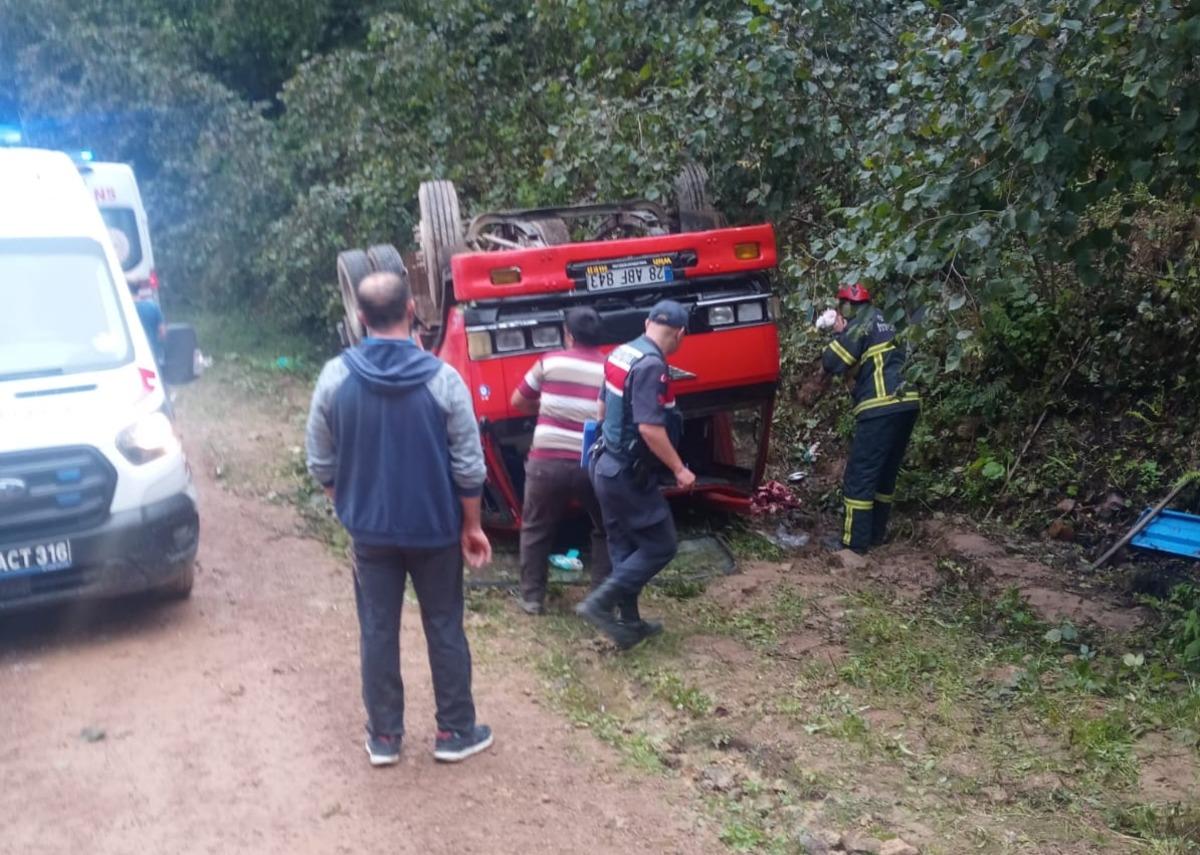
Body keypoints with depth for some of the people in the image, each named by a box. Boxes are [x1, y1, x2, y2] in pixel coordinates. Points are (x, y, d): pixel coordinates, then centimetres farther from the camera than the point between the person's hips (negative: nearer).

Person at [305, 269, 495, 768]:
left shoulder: (335, 377, -9)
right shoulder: (441, 378, -14)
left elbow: (321, 464, -1)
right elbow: (469, 467, -10)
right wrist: (471, 526, 2)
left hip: (370, 529, 1)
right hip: (435, 528, -1)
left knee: (378, 632, 12)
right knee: (444, 630, 12)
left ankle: (384, 737, 22)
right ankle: (455, 732, 22)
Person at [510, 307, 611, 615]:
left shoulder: (550, 362, 3)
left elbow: (518, 402, 14)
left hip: (547, 462, 0)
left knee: (536, 530, 19)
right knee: (605, 531, 22)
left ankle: (532, 598, 22)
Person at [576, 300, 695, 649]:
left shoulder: (621, 353, 7)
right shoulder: (651, 366, -22)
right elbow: (650, 428, -27)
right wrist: (679, 469, -17)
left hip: (607, 466, 10)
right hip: (629, 474, -9)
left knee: (623, 546, 16)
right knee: (660, 545, 1)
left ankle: (629, 623, 23)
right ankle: (600, 604, -3)